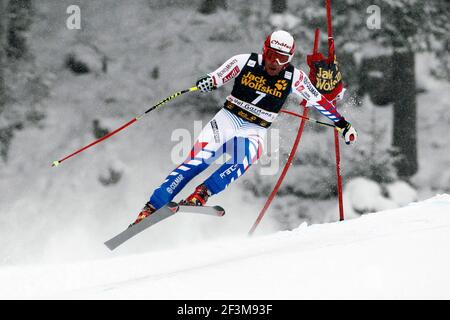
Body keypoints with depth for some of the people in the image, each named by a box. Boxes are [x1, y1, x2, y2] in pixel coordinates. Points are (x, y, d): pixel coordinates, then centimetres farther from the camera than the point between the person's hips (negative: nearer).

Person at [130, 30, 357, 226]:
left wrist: (342, 124, 6)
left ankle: (199, 196, -38)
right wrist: (207, 82, -29)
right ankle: (151, 207, -23)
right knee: (198, 161, -21)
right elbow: (216, 78, -5)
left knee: (241, 163, -33)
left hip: (255, 131, 1)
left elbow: (318, 101, 5)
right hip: (227, 119, -1)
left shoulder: (294, 78, -5)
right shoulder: (245, 62, -7)